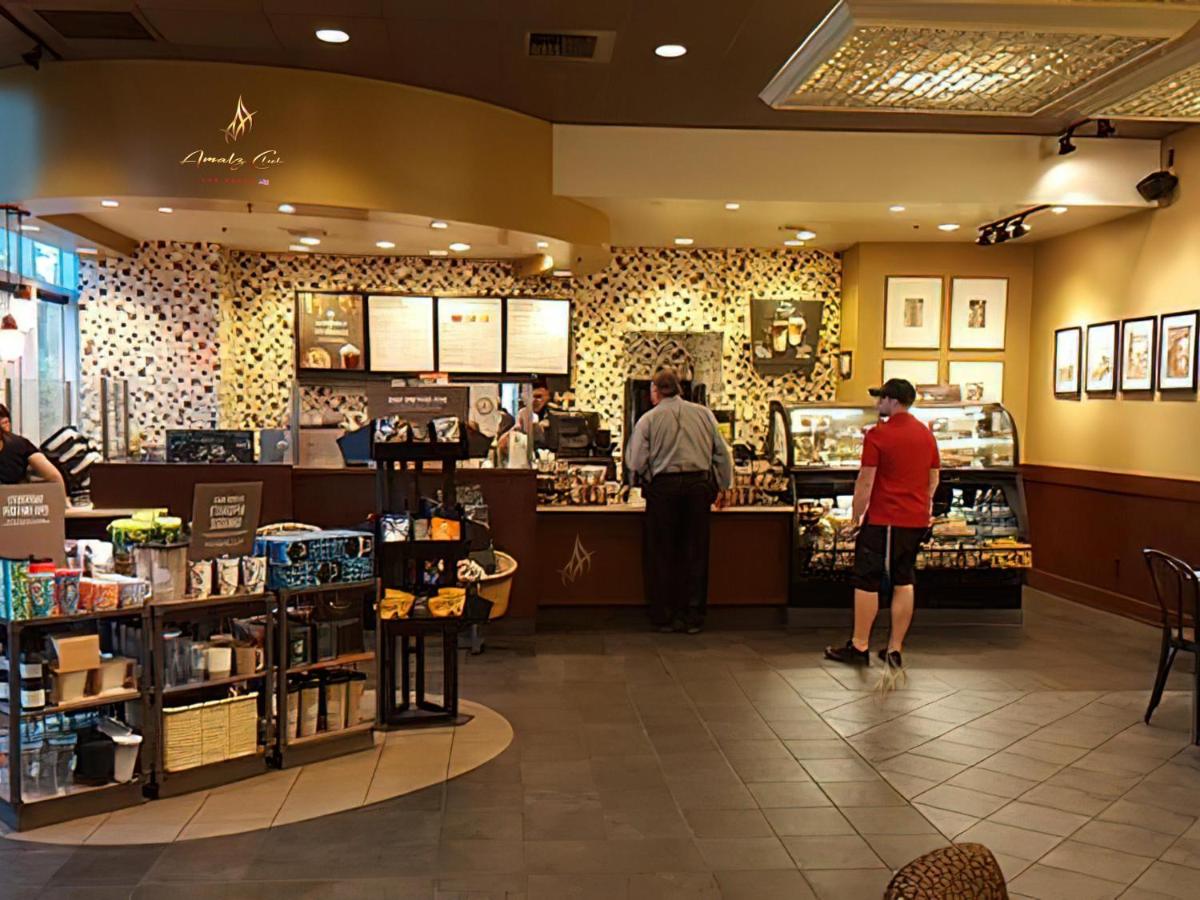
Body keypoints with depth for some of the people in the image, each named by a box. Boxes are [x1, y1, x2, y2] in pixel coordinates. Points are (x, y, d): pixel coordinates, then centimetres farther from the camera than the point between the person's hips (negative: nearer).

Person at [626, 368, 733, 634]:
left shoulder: (648, 419, 0)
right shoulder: (703, 413, 8)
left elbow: (635, 463, -2)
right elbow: (722, 452, 10)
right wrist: (723, 485, 19)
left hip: (664, 486, -2)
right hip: (699, 484, 2)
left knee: (662, 553, 7)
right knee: (696, 552, 8)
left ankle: (664, 616, 10)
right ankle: (693, 617, 12)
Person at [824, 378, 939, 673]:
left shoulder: (878, 434, -12)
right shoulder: (926, 434, 9)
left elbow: (865, 482, -13)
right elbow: (934, 478, 15)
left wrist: (856, 516, -4)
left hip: (883, 520, -6)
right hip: (916, 521, 7)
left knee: (867, 583, 4)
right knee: (904, 583, 10)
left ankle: (859, 647, 10)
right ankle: (895, 650, 13)